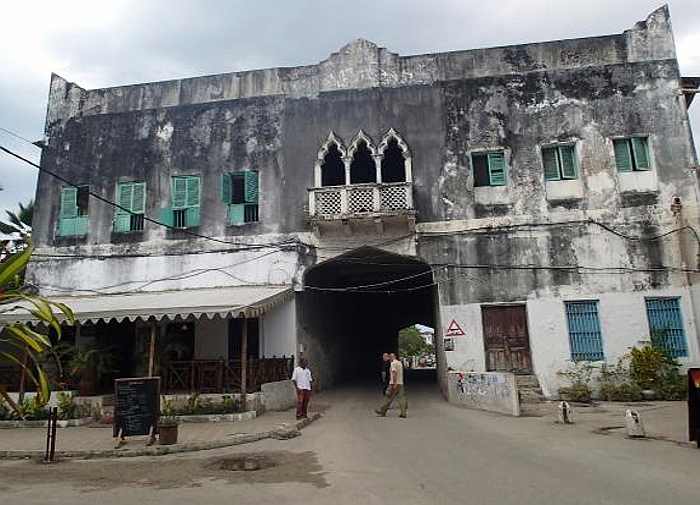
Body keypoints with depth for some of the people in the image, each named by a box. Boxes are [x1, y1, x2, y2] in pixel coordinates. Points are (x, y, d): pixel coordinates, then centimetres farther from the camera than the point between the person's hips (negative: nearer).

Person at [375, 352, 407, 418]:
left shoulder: (393, 363, -10)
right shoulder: (400, 363, 17)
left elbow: (394, 373, -20)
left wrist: (395, 383, -23)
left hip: (394, 384, -8)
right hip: (400, 383, 8)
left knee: (389, 398, -1)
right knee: (401, 398, 3)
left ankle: (382, 411, 7)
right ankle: (403, 413, -1)